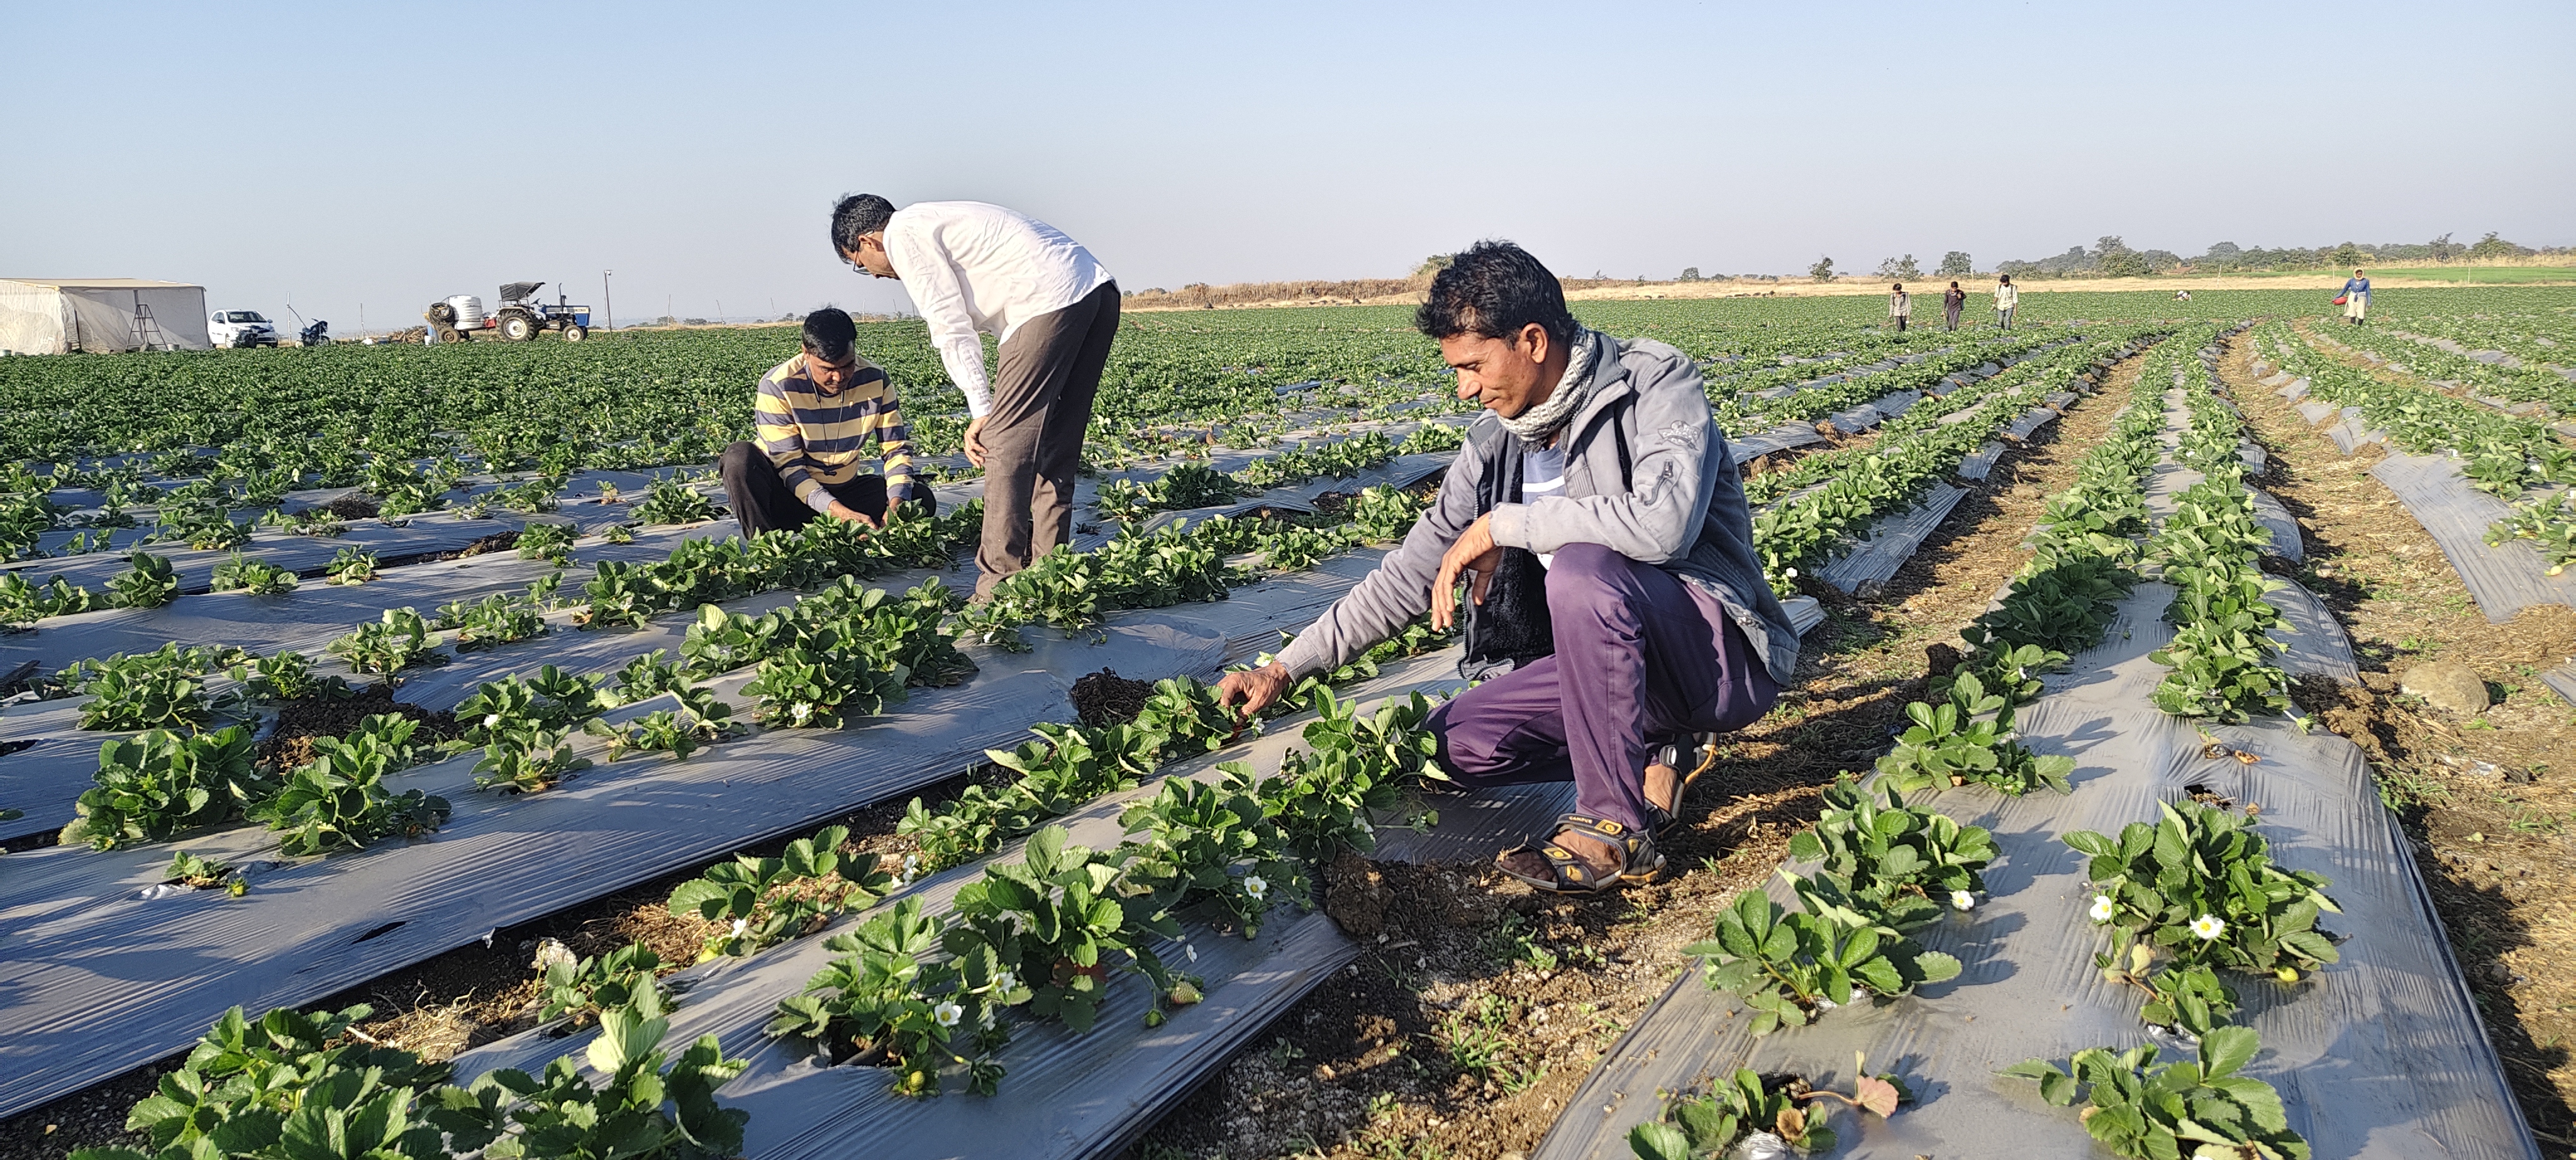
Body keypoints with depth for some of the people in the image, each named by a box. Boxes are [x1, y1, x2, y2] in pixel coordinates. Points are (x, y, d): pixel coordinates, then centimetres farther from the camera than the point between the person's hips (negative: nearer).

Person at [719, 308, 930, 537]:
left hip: (845, 491, 4)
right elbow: (788, 465, -21)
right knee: (739, 458, -32)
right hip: (791, 495, -3)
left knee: (920, 496, -15)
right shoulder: (777, 388, -20)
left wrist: (896, 504, -26)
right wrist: (839, 512, -35)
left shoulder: (875, 381, -9)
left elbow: (896, 448, -6)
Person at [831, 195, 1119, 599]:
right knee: (1054, 447, 14)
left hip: (1054, 299, -10)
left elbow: (950, 328, -5)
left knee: (1006, 441, -5)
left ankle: (1001, 581, -4)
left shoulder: (903, 234, 2)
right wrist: (989, 411, 21)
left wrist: (982, 412, -2)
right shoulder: (938, 223, 31)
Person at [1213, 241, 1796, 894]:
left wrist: (1502, 525, -25)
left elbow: (1662, 523, -36)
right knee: (1460, 744, -5)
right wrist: (1285, 669, 2)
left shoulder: (1656, 384, -16)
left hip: (1726, 653, -7)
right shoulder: (1498, 441, 4)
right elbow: (1414, 571, 7)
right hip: (1618, 660, 7)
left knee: (1582, 570, -34)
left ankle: (1617, 829, -21)